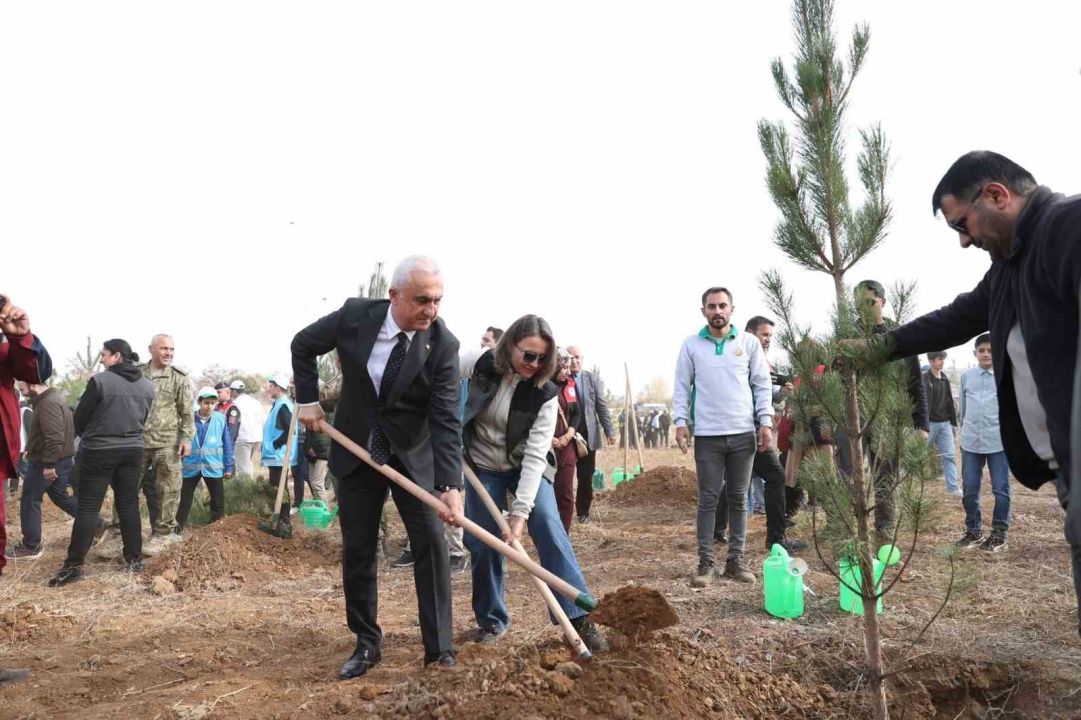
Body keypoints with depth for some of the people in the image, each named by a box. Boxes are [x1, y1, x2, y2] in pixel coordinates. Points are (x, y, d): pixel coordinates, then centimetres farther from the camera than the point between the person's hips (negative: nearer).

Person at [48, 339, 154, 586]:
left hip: (99, 451, -5)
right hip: (133, 450, 5)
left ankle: (74, 565, 2)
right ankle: (134, 558, 14)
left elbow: (79, 418, -5)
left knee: (88, 507, 0)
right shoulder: (147, 385, 4)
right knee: (129, 504, 12)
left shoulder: (100, 381, -14)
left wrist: (87, 436, 14)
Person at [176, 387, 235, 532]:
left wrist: (228, 466, 1)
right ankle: (178, 528, 22)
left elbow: (227, 444, 1)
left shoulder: (220, 419, -4)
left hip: (214, 466, 0)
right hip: (191, 466, 0)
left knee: (218, 501, 9)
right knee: (185, 499, 11)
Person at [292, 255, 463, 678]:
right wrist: (308, 400, -2)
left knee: (431, 543, -6)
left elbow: (446, 420, -23)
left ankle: (440, 649, 4)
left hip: (413, 457, -1)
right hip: (356, 453, 2)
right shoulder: (355, 315, -16)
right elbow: (303, 345, 4)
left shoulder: (443, 345, -20)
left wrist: (450, 485, -33)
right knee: (357, 550, 6)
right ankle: (366, 644, 21)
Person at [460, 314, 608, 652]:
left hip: (525, 468, -1)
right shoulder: (480, 366, -17)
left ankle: (579, 617, -19)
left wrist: (520, 511, -32)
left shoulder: (545, 394, -21)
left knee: (548, 525, -21)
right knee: (482, 543, -3)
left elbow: (535, 456, -26)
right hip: (482, 467, 1)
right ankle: (491, 620, 17)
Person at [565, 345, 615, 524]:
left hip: (588, 435, 2)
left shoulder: (593, 379, 6)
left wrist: (609, 431, 0)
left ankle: (583, 512, 17)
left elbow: (601, 406, 6)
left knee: (586, 476, 6)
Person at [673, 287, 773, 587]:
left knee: (738, 499, 9)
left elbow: (762, 385, 6)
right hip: (707, 435, -1)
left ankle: (736, 559, 17)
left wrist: (766, 421, -3)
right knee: (708, 500, 3)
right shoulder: (691, 345, 4)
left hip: (743, 433, 1)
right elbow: (682, 386, 4)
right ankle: (705, 562, 8)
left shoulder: (749, 342, 5)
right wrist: (680, 421, -6)